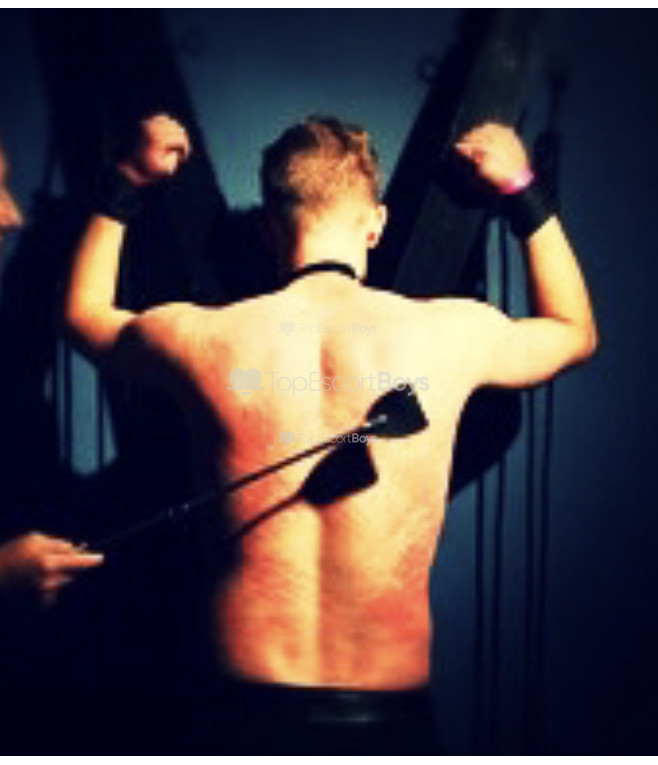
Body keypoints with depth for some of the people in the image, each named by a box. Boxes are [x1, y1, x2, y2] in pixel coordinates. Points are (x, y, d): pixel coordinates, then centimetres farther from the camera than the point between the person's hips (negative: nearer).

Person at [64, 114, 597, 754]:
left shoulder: (205, 339, -6)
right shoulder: (449, 334, -6)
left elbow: (84, 315, 18)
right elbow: (575, 332, 18)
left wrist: (124, 187, 25)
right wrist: (522, 193, 24)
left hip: (250, 709, 0)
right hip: (391, 718, 0)